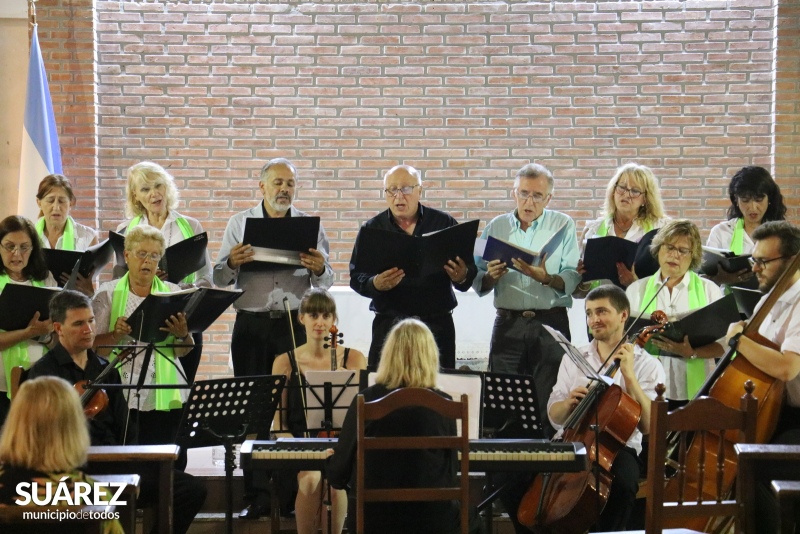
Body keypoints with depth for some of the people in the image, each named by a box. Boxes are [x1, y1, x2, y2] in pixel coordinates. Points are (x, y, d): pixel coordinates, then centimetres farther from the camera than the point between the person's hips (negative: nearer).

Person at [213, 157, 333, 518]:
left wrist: (319, 269, -18)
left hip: (295, 323, 0)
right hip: (251, 325, 0)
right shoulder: (240, 223, 8)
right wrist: (232, 263, -19)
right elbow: (220, 279, 3)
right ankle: (256, 494, 4)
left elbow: (325, 282, 5)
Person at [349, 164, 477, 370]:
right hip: (389, 323, 0)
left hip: (437, 323, 0)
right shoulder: (372, 229, 7)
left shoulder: (445, 224, 7)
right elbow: (356, 277, 1)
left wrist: (462, 277, -18)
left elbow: (469, 268, 5)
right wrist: (375, 284, -20)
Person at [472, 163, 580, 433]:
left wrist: (545, 277, -25)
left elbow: (573, 280, -7)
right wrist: (490, 276, -13)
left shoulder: (564, 225, 5)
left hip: (551, 323, -2)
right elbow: (478, 285, 8)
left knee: (549, 406, -5)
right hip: (508, 323, 2)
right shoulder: (496, 227, 11)